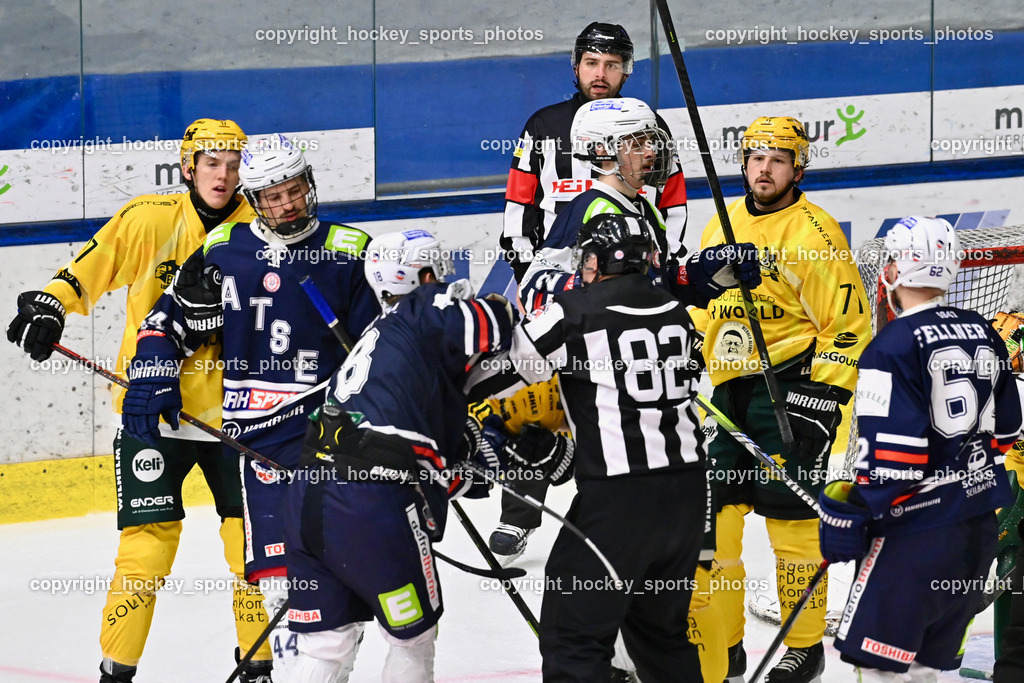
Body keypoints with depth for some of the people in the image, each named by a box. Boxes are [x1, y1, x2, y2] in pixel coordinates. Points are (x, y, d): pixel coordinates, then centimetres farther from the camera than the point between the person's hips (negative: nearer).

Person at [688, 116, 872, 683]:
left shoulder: (815, 233, -9)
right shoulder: (720, 226, 12)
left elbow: (848, 323, -10)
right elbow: (700, 312, 23)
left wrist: (827, 394, -15)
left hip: (789, 381, -6)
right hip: (725, 389, 6)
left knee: (790, 511, -5)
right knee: (708, 516, 4)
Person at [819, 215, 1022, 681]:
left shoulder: (893, 346, -14)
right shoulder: (983, 335, 9)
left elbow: (891, 453, -20)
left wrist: (849, 512, -13)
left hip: (918, 527, -8)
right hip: (981, 526, 8)